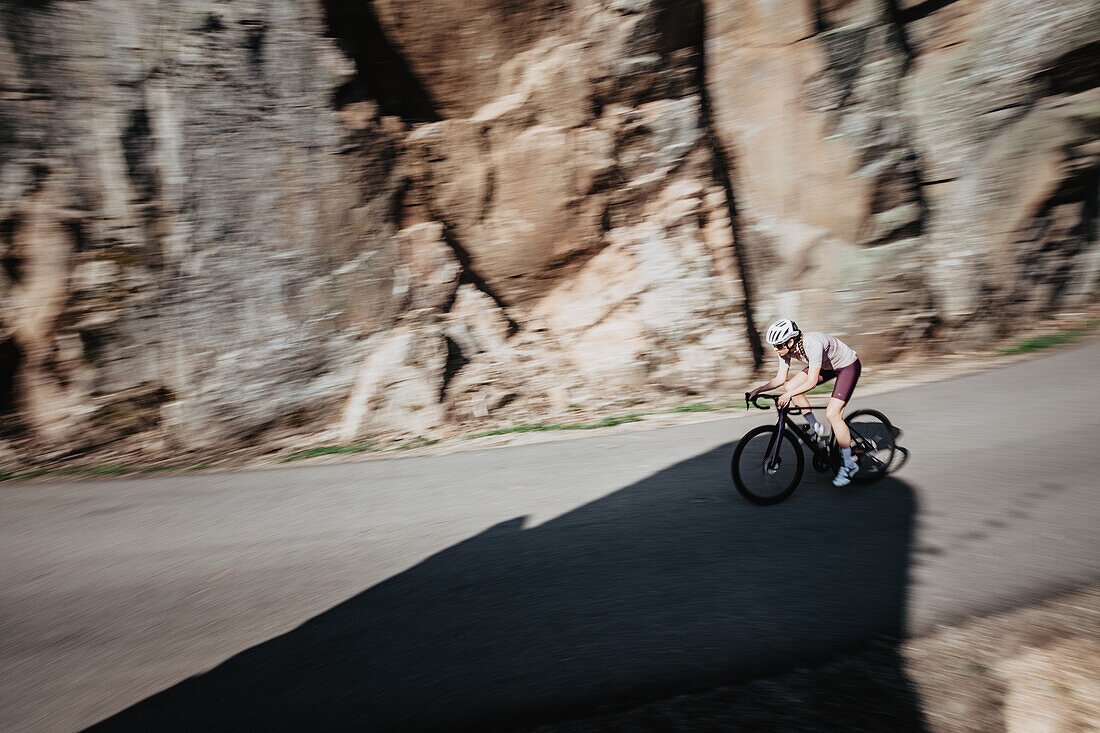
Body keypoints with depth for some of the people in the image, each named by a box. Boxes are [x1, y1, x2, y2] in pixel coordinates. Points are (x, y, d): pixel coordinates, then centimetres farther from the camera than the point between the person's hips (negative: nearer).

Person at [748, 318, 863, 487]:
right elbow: (780, 379, -7)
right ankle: (815, 427, 9)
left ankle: (848, 465, -3)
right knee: (790, 386, -8)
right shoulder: (786, 348, -14)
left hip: (849, 366, -8)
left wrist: (789, 395, -45)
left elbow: (812, 382, -35)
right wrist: (758, 390, -18)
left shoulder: (813, 344, -37)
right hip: (827, 365, 8)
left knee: (832, 414, -18)